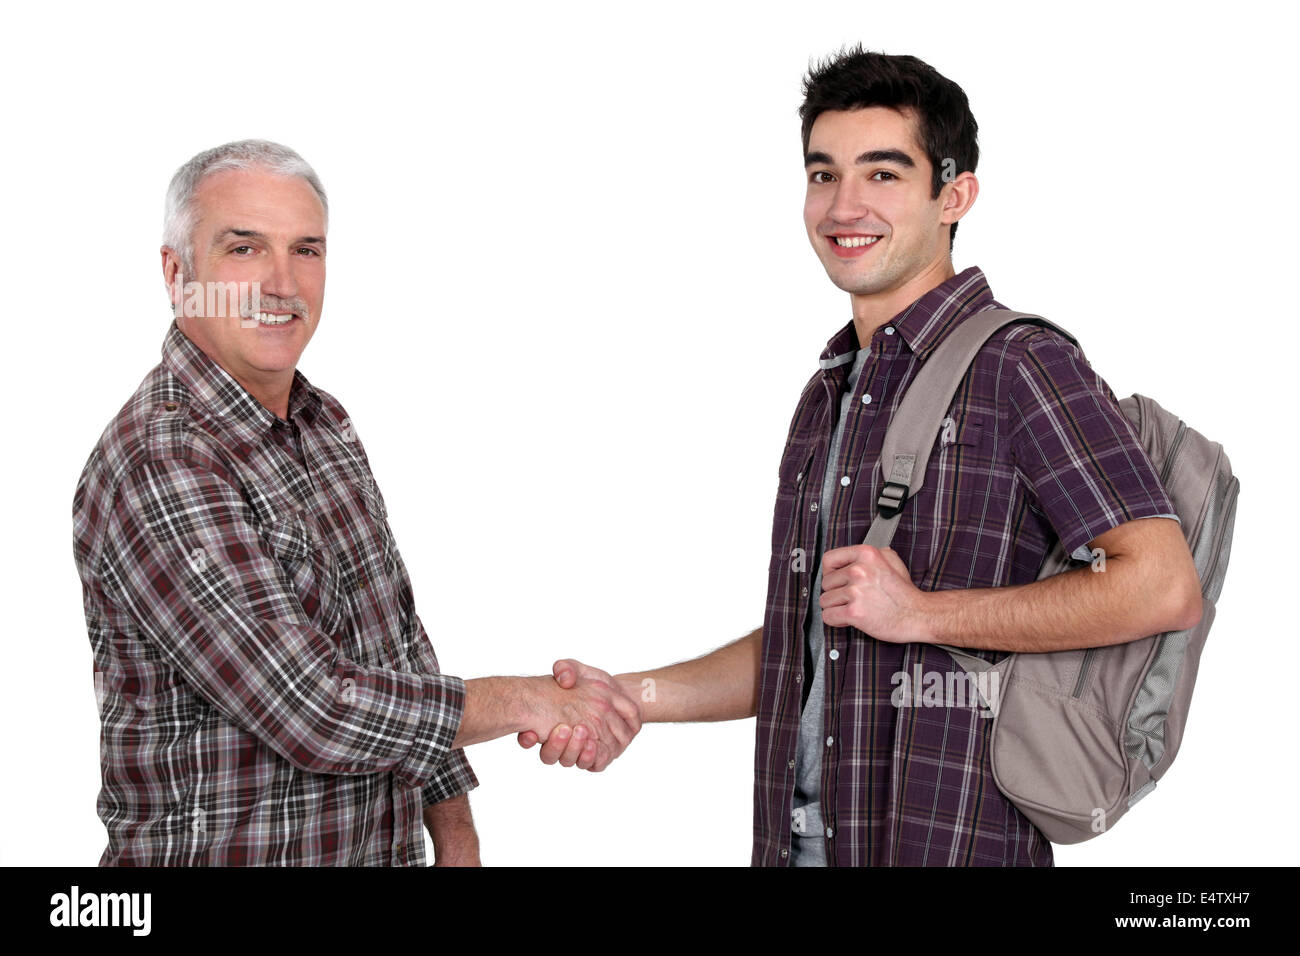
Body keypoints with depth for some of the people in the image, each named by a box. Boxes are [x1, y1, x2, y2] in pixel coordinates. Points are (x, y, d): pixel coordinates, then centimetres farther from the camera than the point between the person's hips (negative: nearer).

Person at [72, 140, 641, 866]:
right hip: (221, 854, -7)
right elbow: (312, 713, -25)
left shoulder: (325, 422, 6)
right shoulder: (158, 468, -22)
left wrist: (456, 834, 7)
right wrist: (528, 701, -16)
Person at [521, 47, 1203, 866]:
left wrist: (923, 613, -18)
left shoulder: (1020, 365, -11)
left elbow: (1165, 589, -21)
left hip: (952, 842, -7)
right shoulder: (828, 395, 14)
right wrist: (633, 696, 4)